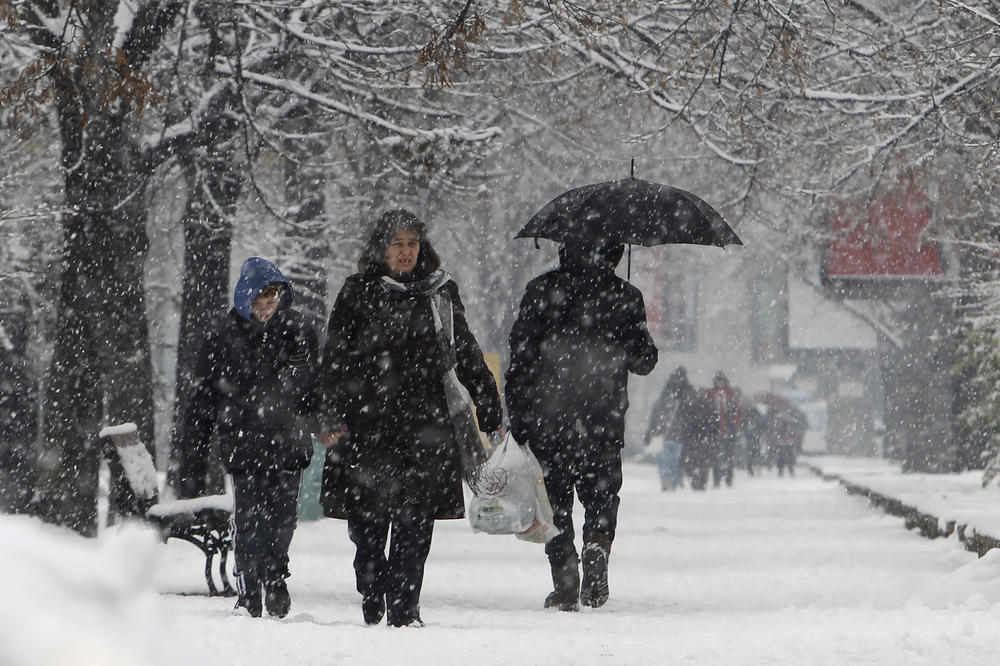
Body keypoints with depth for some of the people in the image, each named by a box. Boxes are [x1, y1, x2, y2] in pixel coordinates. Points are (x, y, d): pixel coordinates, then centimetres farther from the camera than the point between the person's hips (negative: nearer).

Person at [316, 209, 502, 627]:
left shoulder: (440, 294, 12)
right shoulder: (359, 294, 5)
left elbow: (467, 356, 18)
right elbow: (336, 361, 1)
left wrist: (490, 413, 15)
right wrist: (333, 416, -9)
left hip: (425, 422, 1)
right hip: (367, 423, -1)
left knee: (415, 522, -4)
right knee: (367, 522, 1)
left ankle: (404, 610, -1)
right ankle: (373, 604, 16)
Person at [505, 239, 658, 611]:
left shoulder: (541, 291, -1)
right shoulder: (624, 296, -1)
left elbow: (520, 357, -2)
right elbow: (644, 361, 5)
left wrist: (517, 421, 3)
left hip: (546, 417, 0)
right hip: (604, 421, 0)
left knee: (556, 500, 10)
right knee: (601, 496, 15)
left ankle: (565, 585, 3)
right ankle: (597, 544, -15)